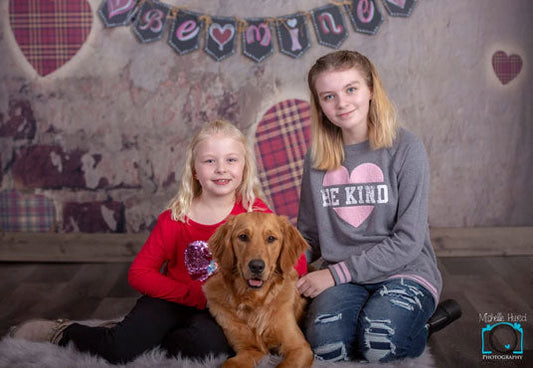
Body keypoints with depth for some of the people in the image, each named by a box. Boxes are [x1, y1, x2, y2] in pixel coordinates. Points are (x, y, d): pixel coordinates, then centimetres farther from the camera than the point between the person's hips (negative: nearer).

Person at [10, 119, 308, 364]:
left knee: (208, 342, -34)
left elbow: (296, 263, -10)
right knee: (120, 349, -22)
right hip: (174, 299, 0)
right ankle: (63, 332, 10)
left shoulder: (255, 211, -8)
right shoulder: (176, 218, -8)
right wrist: (198, 295, -18)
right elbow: (140, 273, -8)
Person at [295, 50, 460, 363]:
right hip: (341, 277, 2)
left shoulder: (405, 148, -7)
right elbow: (309, 237, 13)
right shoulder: (318, 158, 7)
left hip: (405, 271, -1)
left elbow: (408, 240, -11)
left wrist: (336, 273, -13)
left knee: (378, 343, -32)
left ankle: (420, 325, -1)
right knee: (326, 345, -30)